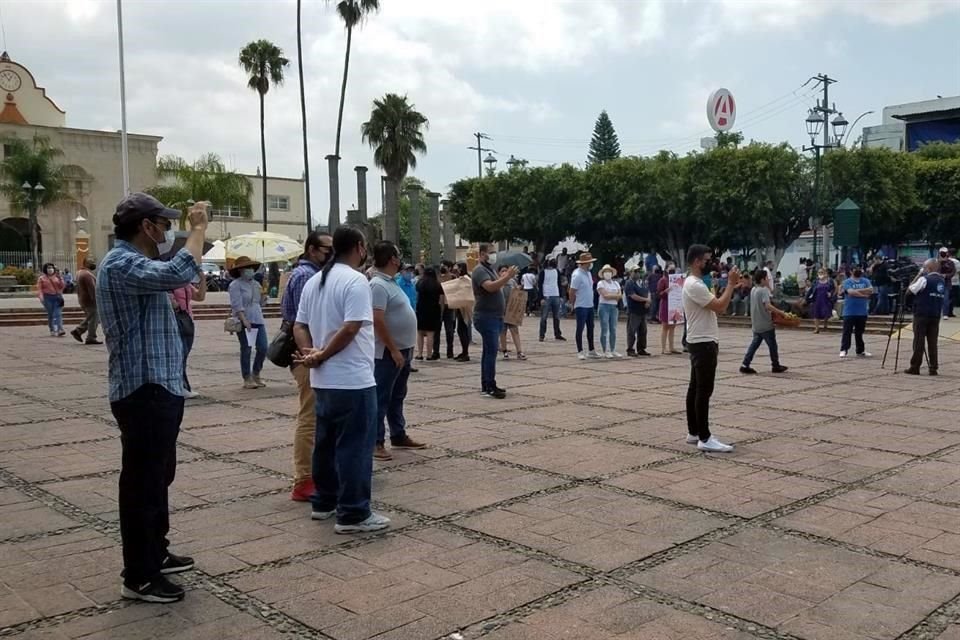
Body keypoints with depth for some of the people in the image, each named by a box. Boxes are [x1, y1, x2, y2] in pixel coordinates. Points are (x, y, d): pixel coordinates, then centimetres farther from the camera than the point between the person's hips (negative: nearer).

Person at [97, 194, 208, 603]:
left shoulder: (134, 263, 17)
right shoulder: (121, 263, -18)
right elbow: (178, 273, -34)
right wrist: (198, 228, -23)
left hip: (159, 388, 11)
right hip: (144, 392, -11)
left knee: (158, 478, 21)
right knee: (143, 483, -3)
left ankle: (155, 554, 35)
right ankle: (138, 578, 7)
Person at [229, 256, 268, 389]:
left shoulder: (255, 284, 16)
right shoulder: (235, 285, -6)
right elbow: (237, 305, -16)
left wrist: (262, 295, 7)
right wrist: (244, 320, -22)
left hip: (258, 320, 6)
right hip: (244, 322, -6)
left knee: (263, 348, 2)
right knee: (246, 349, -1)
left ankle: (256, 375, 20)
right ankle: (247, 379, 8)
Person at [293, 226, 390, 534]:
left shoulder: (314, 281, 13)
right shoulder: (356, 281, -14)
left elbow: (299, 326, 10)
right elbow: (350, 329, -23)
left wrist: (310, 352, -5)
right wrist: (322, 355, -13)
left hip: (323, 379, 9)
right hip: (353, 380, -9)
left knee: (326, 441, 17)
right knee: (355, 446, -3)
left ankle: (324, 502, 26)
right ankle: (353, 514, 1)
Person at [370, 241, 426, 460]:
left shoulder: (390, 282, 13)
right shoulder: (379, 285, -19)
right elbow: (378, 320, -26)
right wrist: (393, 350, -24)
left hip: (403, 350, 10)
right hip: (389, 352, -10)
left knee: (397, 396, 18)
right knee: (381, 398, -3)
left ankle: (398, 435, 28)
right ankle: (375, 442, 2)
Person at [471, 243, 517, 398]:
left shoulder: (489, 269, 20)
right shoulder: (480, 270, -12)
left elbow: (498, 286, 22)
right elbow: (490, 286, -29)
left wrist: (506, 277, 8)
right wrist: (507, 277, -32)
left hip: (494, 316, 10)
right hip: (486, 317, -10)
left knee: (489, 351, 12)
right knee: (491, 351, -14)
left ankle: (486, 385, 17)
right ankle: (490, 387, -14)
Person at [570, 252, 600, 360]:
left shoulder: (588, 273, 10)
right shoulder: (577, 275, -17)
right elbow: (572, 292, -16)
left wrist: (590, 301, 13)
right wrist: (573, 305, -9)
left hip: (590, 306, 9)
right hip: (581, 306, -9)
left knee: (590, 328, 14)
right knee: (580, 329, -2)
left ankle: (591, 351, 23)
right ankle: (580, 351, 4)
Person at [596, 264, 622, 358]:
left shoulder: (616, 283, 16)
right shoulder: (601, 283, -1)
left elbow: (620, 295, 3)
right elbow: (605, 295, -14)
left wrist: (609, 295, -8)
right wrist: (614, 295, -4)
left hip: (614, 307, 5)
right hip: (604, 307, -5)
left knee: (613, 330, 6)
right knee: (604, 330, -5)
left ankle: (613, 350, 11)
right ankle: (605, 351, -2)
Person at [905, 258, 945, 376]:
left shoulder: (924, 279, -10)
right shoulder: (942, 280, 12)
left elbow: (910, 290, -6)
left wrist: (918, 275, 2)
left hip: (922, 314, -6)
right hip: (936, 315, 6)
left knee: (919, 341, -2)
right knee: (933, 342, 7)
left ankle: (914, 367, 1)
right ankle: (933, 368, 6)